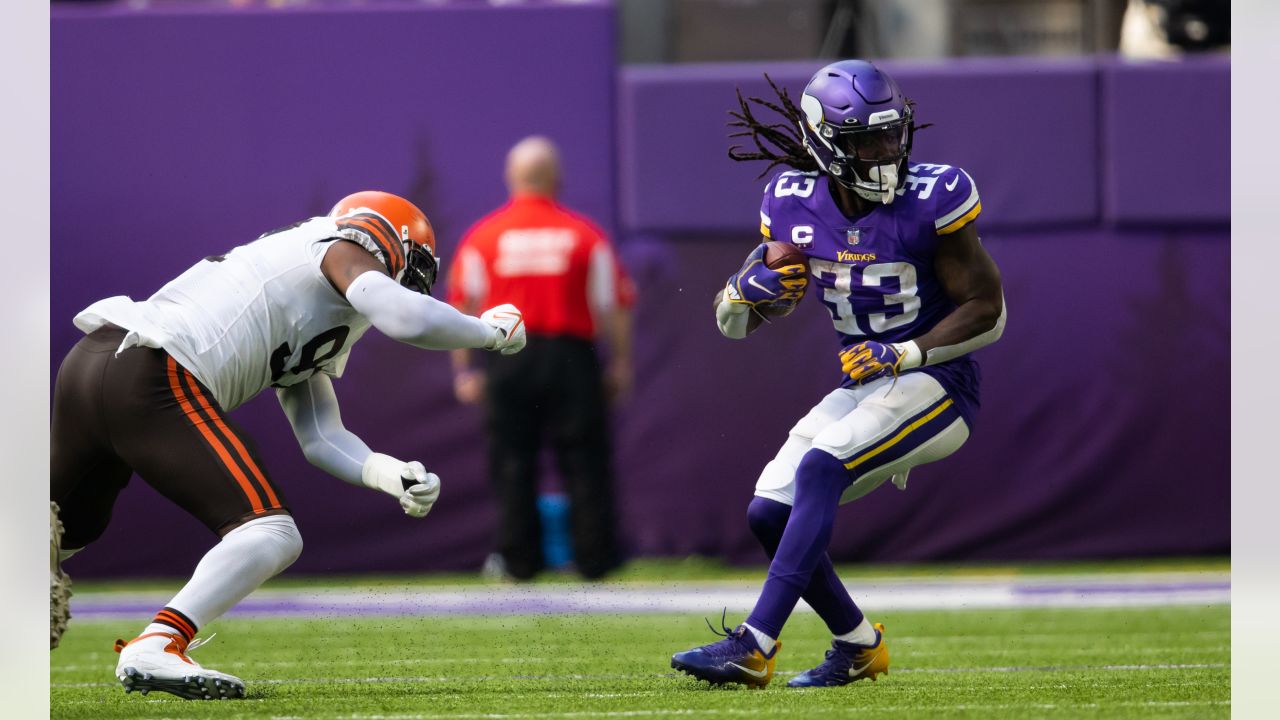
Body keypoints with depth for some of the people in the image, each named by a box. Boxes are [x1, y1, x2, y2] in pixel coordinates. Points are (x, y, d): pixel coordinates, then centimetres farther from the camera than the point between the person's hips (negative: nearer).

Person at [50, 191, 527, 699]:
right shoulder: (348, 250, 7)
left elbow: (321, 439, 24)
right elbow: (407, 319, -12)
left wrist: (391, 475, 7)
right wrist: (490, 331, 6)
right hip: (152, 377, -10)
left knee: (74, 530, 31)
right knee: (271, 536, -12)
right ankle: (154, 648, -27)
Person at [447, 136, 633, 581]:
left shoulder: (481, 236, 3)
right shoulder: (586, 235, -1)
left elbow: (462, 307, 2)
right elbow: (614, 306, -1)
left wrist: (464, 370, 6)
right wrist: (621, 365, 5)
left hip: (507, 359, 1)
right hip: (572, 357, -1)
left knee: (512, 464, 6)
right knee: (583, 461, 4)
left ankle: (519, 560, 6)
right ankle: (594, 557, 5)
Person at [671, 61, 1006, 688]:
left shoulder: (930, 200, -15)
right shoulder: (796, 205, -2)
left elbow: (987, 309, -11)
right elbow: (733, 323, 5)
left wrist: (903, 354, -22)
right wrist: (745, 291, -19)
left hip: (936, 383, -6)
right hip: (864, 388, 6)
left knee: (819, 469, -27)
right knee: (770, 513, -3)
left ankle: (754, 647, -32)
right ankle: (858, 644, 19)